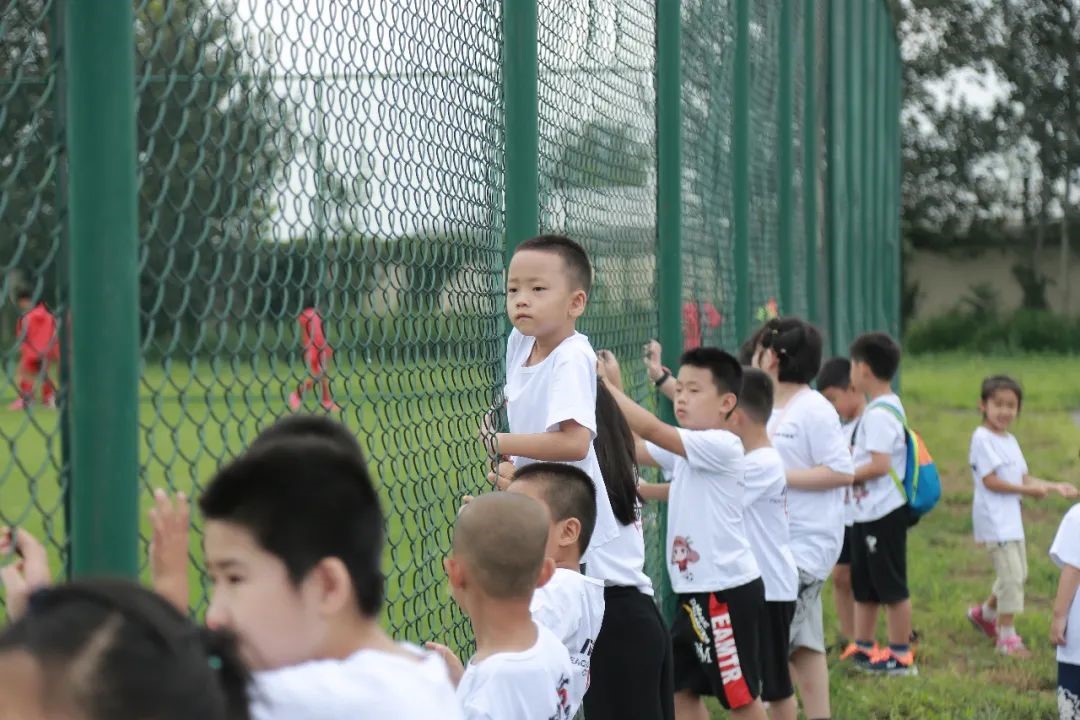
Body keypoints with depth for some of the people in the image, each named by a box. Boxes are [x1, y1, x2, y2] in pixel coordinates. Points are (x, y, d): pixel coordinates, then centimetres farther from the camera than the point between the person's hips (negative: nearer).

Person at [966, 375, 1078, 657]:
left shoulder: (1010, 441, 15)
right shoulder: (982, 439, -14)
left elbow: (1023, 478, 14)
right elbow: (990, 481, -19)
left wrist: (1055, 486, 0)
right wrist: (1029, 490, -17)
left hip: (1011, 518, 9)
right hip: (994, 518, -9)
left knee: (1018, 574, 18)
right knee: (1011, 575, -12)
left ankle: (985, 614, 38)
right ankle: (1007, 637, -5)